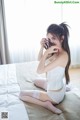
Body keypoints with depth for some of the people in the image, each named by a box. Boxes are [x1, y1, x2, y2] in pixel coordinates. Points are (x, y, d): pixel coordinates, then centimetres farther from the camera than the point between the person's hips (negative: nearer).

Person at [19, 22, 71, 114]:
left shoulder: (63, 55, -33)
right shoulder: (55, 51, -6)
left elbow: (40, 70, -33)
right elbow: (40, 59, 6)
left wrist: (46, 53, -29)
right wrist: (42, 47, -12)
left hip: (55, 94, -9)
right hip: (57, 86, 10)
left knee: (22, 94, 0)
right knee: (36, 81, 36)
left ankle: (47, 104, -8)